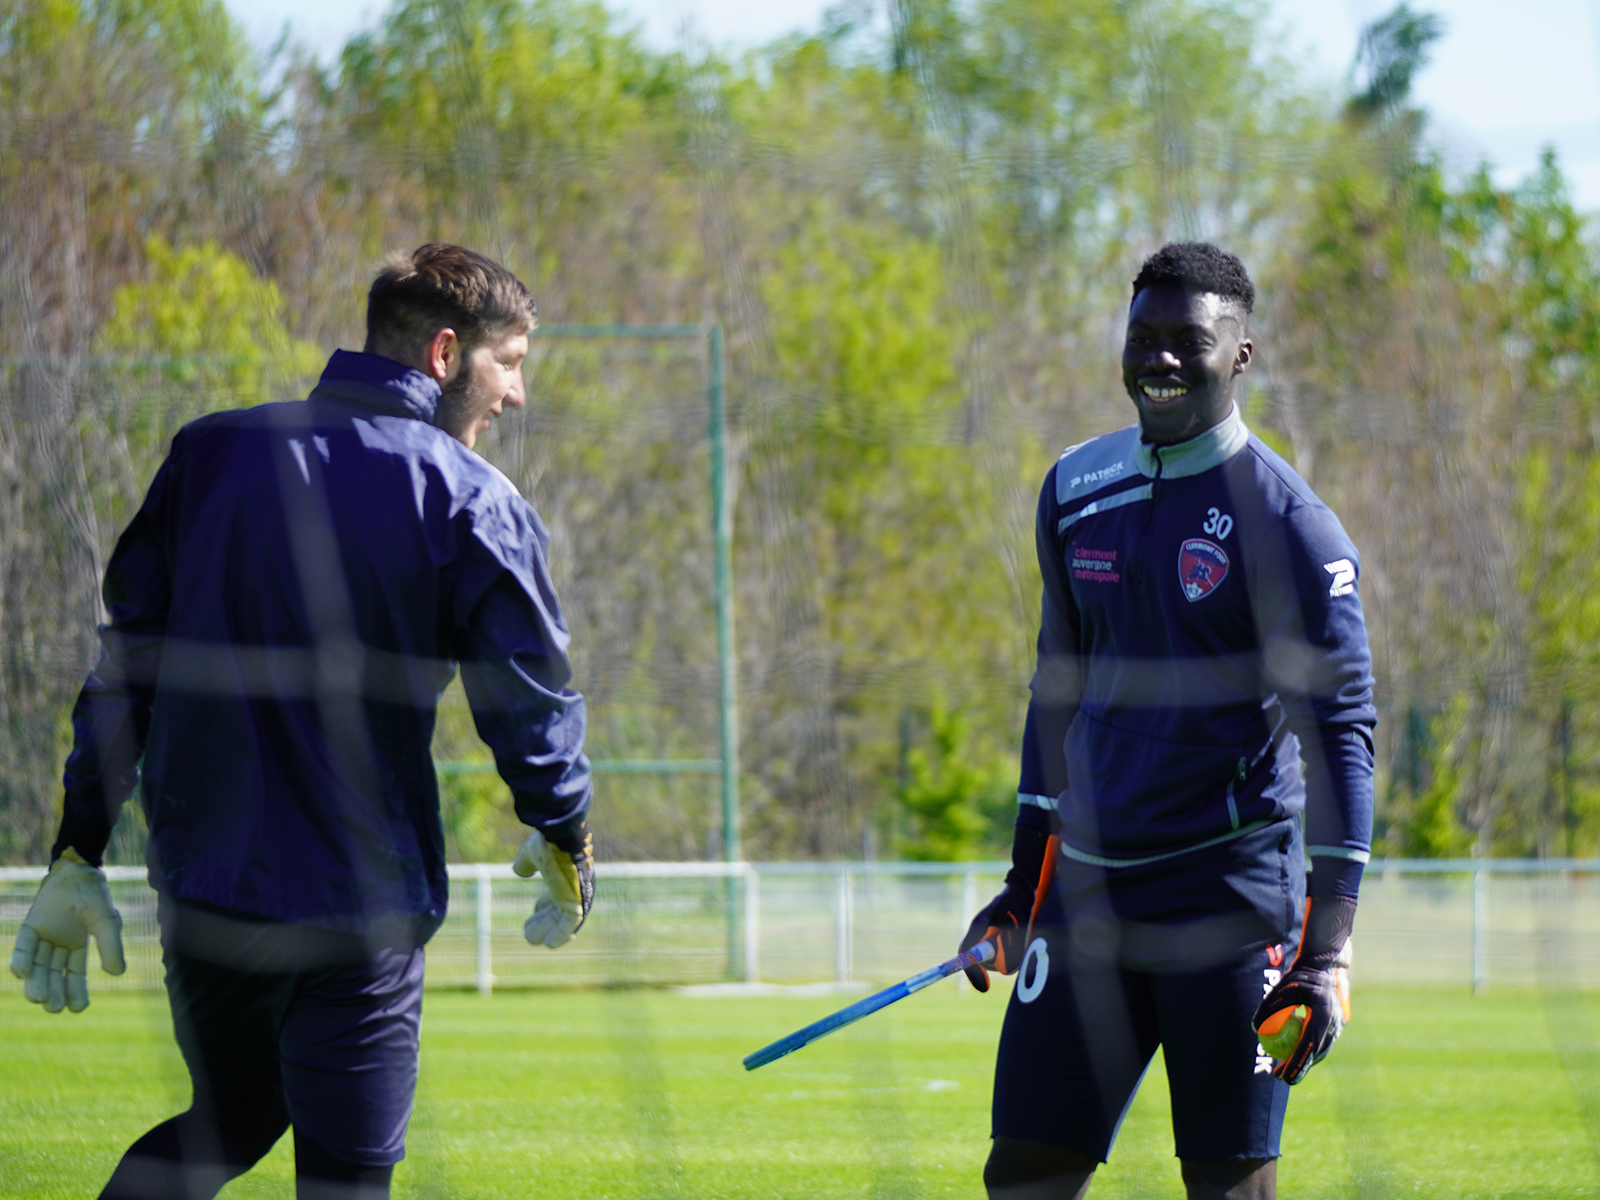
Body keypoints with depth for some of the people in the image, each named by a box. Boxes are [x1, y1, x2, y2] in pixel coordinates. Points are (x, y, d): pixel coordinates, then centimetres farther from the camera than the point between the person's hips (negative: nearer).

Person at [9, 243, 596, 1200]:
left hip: (199, 888, 5)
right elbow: (532, 697, -3)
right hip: (358, 904, -5)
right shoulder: (471, 502, -7)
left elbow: (123, 663, 7)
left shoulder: (208, 453, 6)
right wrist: (566, 843, 17)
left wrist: (78, 853, 11)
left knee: (232, 1120, 26)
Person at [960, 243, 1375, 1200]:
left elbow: (1342, 733, -10)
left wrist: (1329, 949, -17)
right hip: (1090, 886, 6)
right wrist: (1026, 885, 20)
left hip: (1233, 895, -5)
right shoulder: (1076, 490, 10)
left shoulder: (1288, 525, -8)